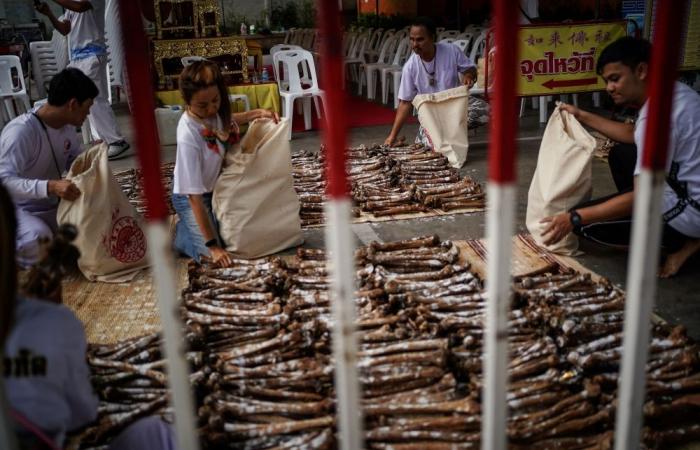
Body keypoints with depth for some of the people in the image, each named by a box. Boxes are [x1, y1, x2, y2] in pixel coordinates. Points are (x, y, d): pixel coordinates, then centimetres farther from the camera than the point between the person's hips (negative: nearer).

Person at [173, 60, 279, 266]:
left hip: (217, 189, 7)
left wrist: (258, 113, -6)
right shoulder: (188, 136, -36)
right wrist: (212, 245, -31)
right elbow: (194, 195, -32)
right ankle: (178, 233, 14)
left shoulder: (212, 109, -18)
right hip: (190, 196, -7)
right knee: (213, 255, -14)